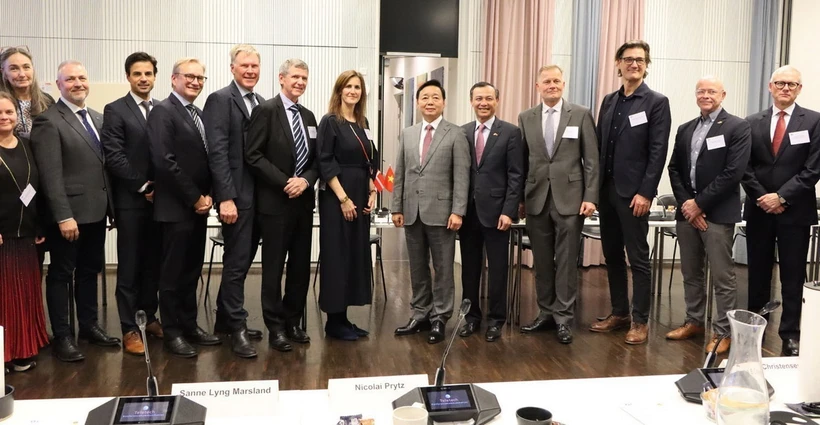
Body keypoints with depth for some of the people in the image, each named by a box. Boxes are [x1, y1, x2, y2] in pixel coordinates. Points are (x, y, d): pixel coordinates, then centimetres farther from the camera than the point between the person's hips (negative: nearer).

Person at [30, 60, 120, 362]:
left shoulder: (99, 119, 13)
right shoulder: (48, 121, -9)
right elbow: (51, 175, -16)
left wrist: (111, 205, 7)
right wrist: (64, 216, -20)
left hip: (96, 212, 7)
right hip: (68, 215, -7)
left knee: (90, 271, 16)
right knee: (61, 275, 6)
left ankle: (89, 326, 29)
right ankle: (62, 336, 15)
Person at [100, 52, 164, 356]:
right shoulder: (115, 110, -1)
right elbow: (114, 157, -9)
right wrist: (143, 187, -12)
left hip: (160, 198, 4)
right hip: (130, 200, -4)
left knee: (153, 263, 11)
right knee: (129, 266, 2)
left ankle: (149, 316, 24)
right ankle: (129, 328, 9)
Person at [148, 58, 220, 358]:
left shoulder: (199, 115, 15)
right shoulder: (163, 111, -9)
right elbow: (164, 161, -19)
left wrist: (208, 195, 0)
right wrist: (195, 198, -16)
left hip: (198, 207, 8)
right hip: (176, 208, -8)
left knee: (192, 272, 14)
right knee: (173, 273, 2)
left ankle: (189, 325, 24)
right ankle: (172, 332, 12)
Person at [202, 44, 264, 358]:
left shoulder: (262, 103, 15)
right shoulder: (220, 100, -6)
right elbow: (217, 152, -15)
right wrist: (226, 198, -21)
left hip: (259, 195, 7)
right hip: (236, 195, -7)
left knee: (242, 261, 15)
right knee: (237, 263, -2)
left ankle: (225, 321, 28)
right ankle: (237, 328, 9)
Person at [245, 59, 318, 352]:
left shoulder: (308, 116, 14)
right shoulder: (266, 110, -5)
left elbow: (315, 160, 14)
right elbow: (253, 155, -12)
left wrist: (306, 181, -6)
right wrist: (284, 183, -16)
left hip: (304, 201, 6)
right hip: (275, 202, -6)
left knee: (301, 267, 10)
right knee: (274, 267, 2)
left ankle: (293, 322, 23)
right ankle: (276, 328, 12)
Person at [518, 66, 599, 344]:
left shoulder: (581, 115, 2)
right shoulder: (526, 118, 9)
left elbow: (591, 160, -1)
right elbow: (522, 162, 9)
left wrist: (590, 196, -8)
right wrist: (520, 198, 6)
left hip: (570, 198, -3)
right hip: (537, 199, 3)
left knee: (567, 261, 2)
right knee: (542, 261, 9)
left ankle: (563, 318, 11)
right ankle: (546, 313, 21)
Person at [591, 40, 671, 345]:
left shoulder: (657, 102, -3)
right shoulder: (609, 101, 14)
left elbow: (658, 152, -10)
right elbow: (599, 145, 12)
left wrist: (645, 192, -16)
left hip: (634, 193, -6)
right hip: (606, 191, 6)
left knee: (638, 259, 1)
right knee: (612, 255, 12)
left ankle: (640, 321, 11)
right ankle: (619, 313, 24)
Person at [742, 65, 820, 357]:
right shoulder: (752, 123, 7)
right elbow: (745, 167, 3)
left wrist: (781, 197, -14)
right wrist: (761, 197, -9)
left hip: (795, 211, -2)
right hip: (759, 209, 2)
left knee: (793, 277, 5)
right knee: (758, 274, 10)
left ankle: (790, 334, 16)